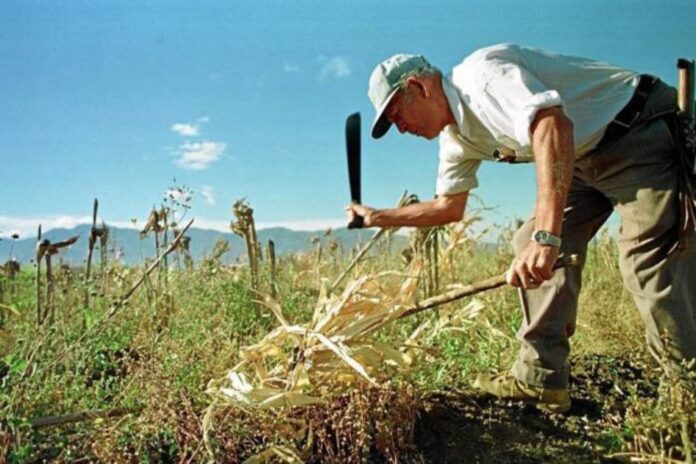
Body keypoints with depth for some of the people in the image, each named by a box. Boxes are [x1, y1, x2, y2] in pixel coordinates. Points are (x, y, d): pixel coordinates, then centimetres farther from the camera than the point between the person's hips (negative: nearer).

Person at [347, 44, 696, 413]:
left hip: (643, 133, -9)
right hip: (588, 158, 9)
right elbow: (449, 206, 21)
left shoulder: (481, 72, -21)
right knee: (530, 246, 2)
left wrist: (546, 235, -45)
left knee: (651, 264, -19)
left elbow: (554, 124, -38)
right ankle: (539, 380, 6)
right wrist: (378, 217, 19)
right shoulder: (456, 136, 9)